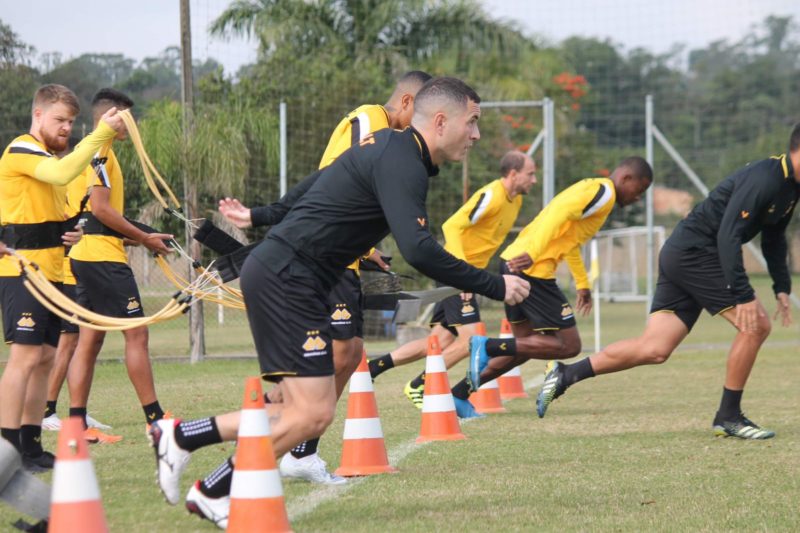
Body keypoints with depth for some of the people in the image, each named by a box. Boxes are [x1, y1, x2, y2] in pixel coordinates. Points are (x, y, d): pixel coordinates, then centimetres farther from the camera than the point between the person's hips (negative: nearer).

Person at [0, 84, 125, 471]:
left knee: (45, 358, 8)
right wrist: (102, 134, -29)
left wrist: (68, 233, 9)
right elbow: (63, 173, -29)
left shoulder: (47, 156, 23)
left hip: (50, 272, 10)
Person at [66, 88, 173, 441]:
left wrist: (138, 237, 14)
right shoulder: (100, 153, -11)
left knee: (90, 339, 8)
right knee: (136, 333, -7)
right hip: (103, 256, -10)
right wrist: (144, 238, -12)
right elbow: (100, 207, -19)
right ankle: (155, 419, -5)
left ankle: (77, 424, 7)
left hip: (85, 255, 10)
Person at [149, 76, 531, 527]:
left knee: (304, 411, 9)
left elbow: (316, 186, 28)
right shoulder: (401, 163, -17)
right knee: (313, 413, -12)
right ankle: (216, 496, 0)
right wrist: (494, 287, -20)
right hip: (286, 280, -10)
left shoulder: (389, 148, 16)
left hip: (277, 274, 10)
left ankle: (181, 437, 14)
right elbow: (419, 251, -27)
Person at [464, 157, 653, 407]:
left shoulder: (590, 188, 24)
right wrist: (532, 255, -34)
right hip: (532, 270, -10)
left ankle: (459, 394, 17)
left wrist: (583, 284, 41)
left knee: (526, 345, 19)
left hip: (513, 262, 10)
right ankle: (489, 347, -11)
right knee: (569, 346, -5)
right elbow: (559, 214, -24)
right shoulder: (604, 192, -7)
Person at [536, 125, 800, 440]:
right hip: (694, 255, -9)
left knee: (654, 349, 1)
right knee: (756, 325, -10)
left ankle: (565, 375, 2)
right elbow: (728, 236, -26)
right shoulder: (763, 180, -20)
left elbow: (774, 239, 25)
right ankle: (729, 417, -1)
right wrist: (742, 296, -30)